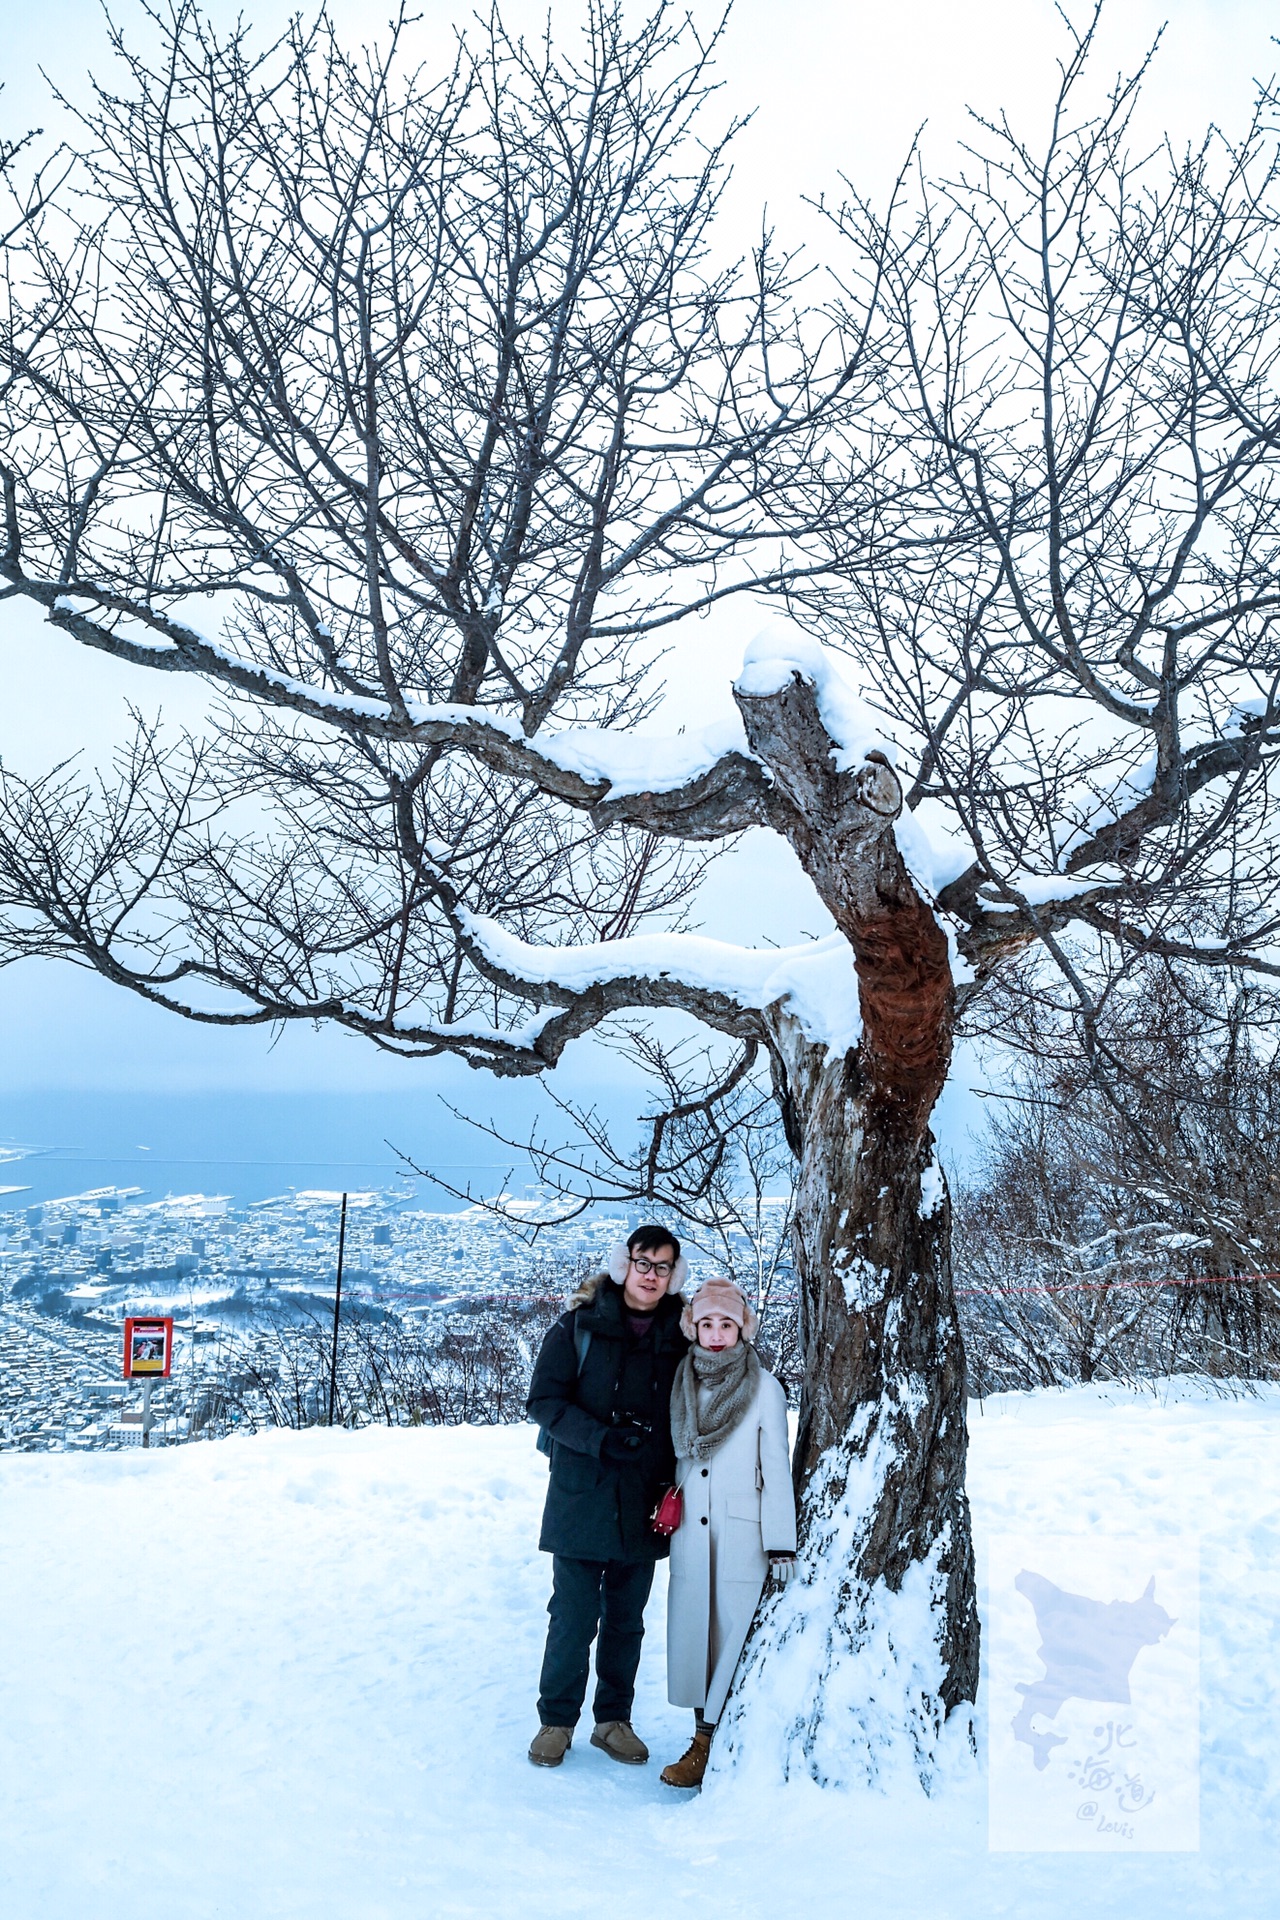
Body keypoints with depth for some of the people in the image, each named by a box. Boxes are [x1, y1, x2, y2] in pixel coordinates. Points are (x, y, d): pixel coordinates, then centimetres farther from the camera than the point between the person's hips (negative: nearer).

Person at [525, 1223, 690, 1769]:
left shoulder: (680, 1337, 1)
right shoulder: (580, 1325, -6)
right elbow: (543, 1400, -7)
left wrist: (674, 1483, -2)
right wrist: (601, 1439, -20)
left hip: (645, 1504, 3)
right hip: (582, 1497, -2)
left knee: (627, 1620, 14)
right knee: (574, 1615, 3)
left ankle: (614, 1719, 30)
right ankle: (556, 1720, 22)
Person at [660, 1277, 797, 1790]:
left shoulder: (764, 1388, -6)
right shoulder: (683, 1383, 6)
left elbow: (776, 1468, -6)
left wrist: (781, 1545, -7)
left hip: (743, 1535, -4)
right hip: (690, 1533, 4)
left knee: (735, 1633, -3)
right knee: (693, 1632, 7)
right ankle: (703, 1741, 19)